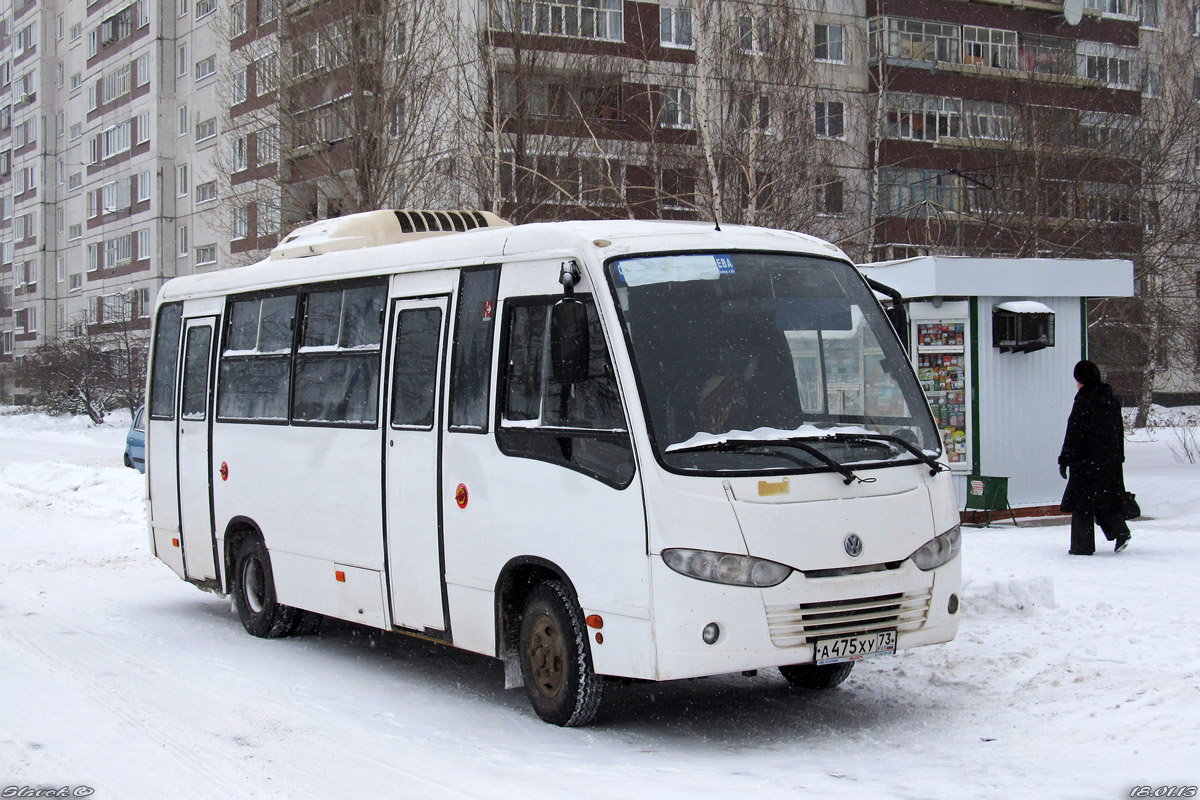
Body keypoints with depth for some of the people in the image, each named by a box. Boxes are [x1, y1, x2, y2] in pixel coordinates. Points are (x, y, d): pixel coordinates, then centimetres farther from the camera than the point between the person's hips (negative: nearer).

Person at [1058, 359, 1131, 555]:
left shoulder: (1084, 401, -13)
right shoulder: (1111, 399, 9)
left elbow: (1074, 433, -15)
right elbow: (1119, 431, 15)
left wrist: (1064, 460, -10)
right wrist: (1118, 457, 23)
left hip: (1087, 460, -7)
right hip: (1110, 461, 7)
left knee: (1082, 503, 0)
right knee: (1107, 499, 16)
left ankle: (1083, 545, 2)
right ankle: (1120, 531, -2)